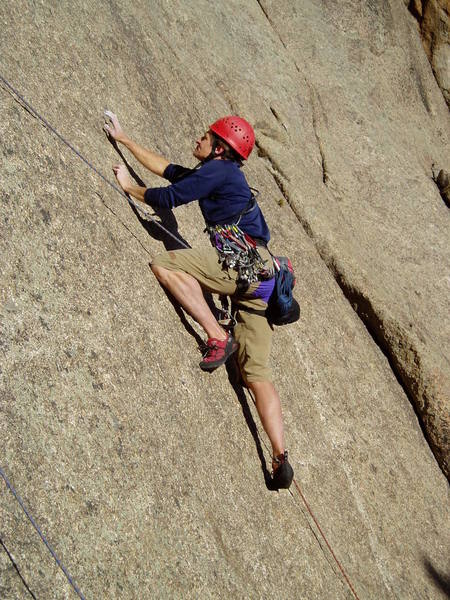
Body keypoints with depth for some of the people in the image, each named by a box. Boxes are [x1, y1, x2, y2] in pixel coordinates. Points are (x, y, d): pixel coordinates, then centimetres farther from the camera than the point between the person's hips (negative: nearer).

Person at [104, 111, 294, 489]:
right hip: (262, 277, 9)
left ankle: (219, 337, -20)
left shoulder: (219, 170, 3)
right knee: (257, 371, 1)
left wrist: (129, 187, 14)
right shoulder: (215, 174, 30)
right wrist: (123, 139, 42)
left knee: (164, 265, -14)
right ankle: (281, 458, -6)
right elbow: (166, 169, 36)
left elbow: (168, 197, -2)